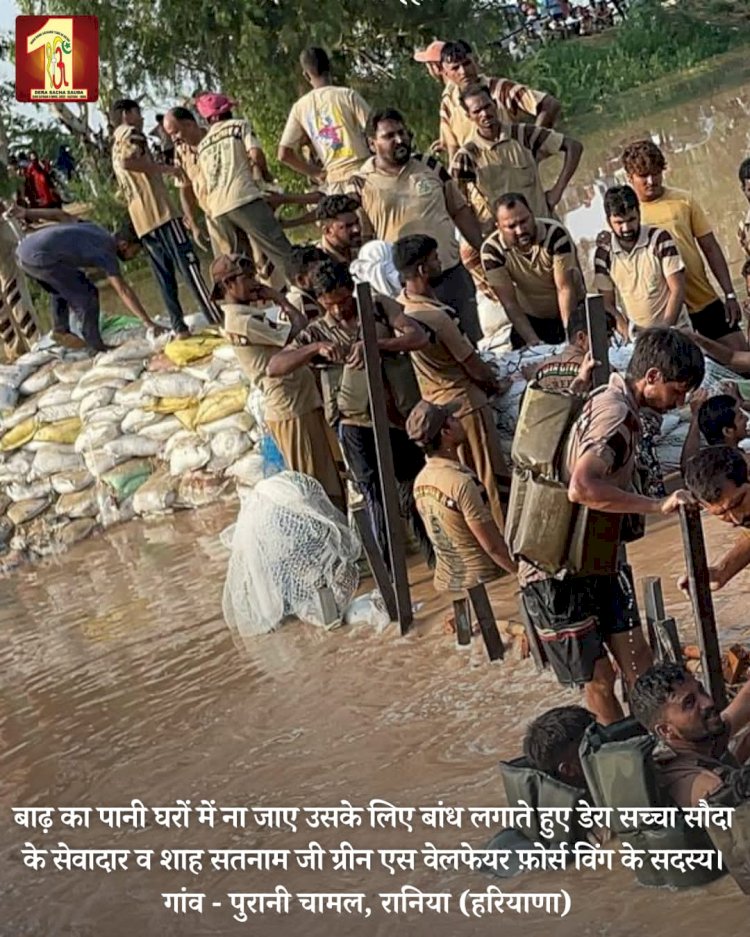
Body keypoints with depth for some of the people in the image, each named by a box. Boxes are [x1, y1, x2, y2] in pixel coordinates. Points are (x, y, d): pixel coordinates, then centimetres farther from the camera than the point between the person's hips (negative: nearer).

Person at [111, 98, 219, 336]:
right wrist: (163, 168, -13)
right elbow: (127, 162, -20)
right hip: (158, 212, -9)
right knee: (188, 264, -13)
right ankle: (217, 321, -19)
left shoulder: (116, 146, 27)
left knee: (164, 275, 7)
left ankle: (179, 327, 2)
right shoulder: (131, 134, 0)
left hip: (141, 221, 9)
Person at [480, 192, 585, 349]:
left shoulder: (555, 233, -27)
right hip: (531, 318, 1)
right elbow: (509, 303, -21)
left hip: (572, 310, -1)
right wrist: (534, 342, -29)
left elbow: (565, 288, -25)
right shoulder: (492, 250, -24)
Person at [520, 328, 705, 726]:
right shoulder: (615, 414, -20)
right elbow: (582, 488, -36)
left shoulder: (609, 402, 11)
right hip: (559, 574, -10)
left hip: (596, 567, 10)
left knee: (640, 668, 8)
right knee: (599, 683, 1)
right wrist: (657, 505, -32)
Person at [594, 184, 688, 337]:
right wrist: (627, 334, -8)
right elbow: (607, 303, 6)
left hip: (674, 331, -2)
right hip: (636, 336, 2)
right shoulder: (603, 252, 1)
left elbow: (677, 290, -4)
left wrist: (664, 331, -12)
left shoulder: (660, 239, -4)